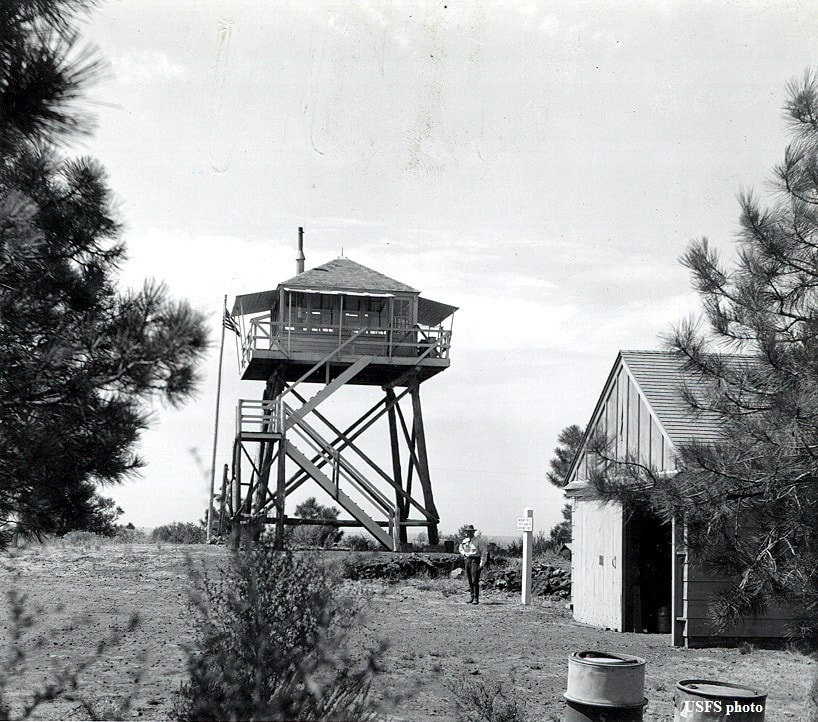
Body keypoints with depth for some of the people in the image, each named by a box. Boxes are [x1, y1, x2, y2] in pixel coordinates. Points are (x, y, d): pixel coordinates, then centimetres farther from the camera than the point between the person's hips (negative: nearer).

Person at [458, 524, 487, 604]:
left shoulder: (479, 541, -8)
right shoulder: (465, 541, 10)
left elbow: (483, 553, -9)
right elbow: (461, 548, 31)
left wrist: (481, 564, -15)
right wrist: (464, 554, 11)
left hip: (476, 560, -6)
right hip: (468, 560, 6)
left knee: (475, 581, -10)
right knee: (470, 580, 8)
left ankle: (476, 599, -8)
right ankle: (472, 597, 16)